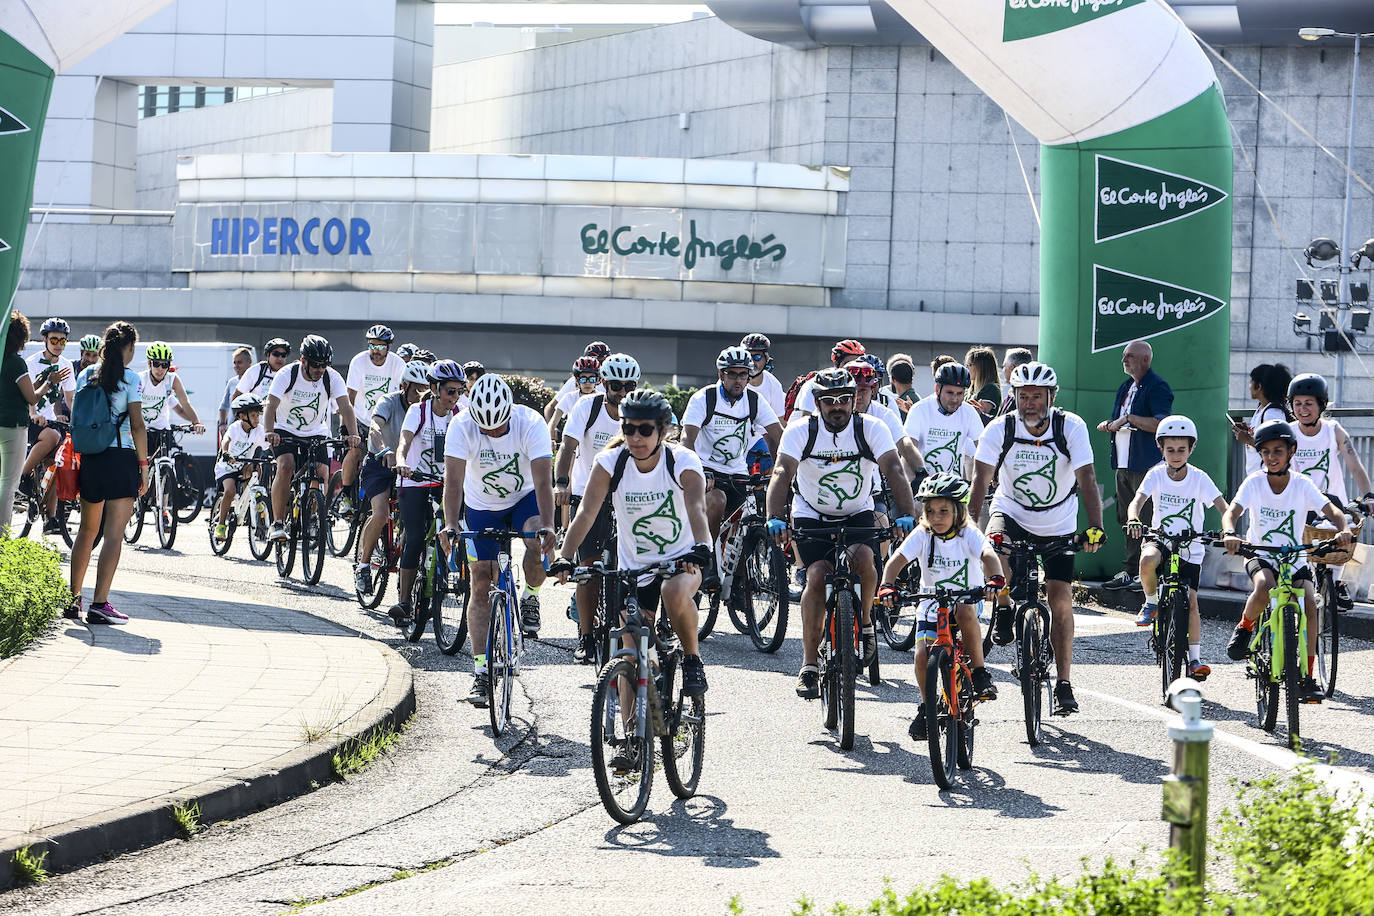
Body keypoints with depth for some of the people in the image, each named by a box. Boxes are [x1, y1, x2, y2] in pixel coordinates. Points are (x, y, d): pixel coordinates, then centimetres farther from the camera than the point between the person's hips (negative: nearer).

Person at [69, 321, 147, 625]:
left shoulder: (86, 375, 8)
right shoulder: (131, 378, -7)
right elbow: (137, 424, -11)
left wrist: (81, 457, 17)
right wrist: (143, 465, -4)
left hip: (89, 459, 5)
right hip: (121, 457, -5)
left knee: (87, 529, 19)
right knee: (114, 534, -5)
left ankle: (73, 598, 23)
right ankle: (99, 604, -11)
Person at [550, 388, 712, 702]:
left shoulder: (684, 461, -17)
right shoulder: (611, 462, -13)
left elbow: (697, 508, -34)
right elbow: (586, 512, -22)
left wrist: (700, 547, -54)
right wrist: (565, 558, -37)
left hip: (681, 558, -2)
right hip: (633, 566, 2)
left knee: (676, 593, -36)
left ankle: (693, 660, -11)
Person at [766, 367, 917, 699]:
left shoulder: (872, 429, -15)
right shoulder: (801, 431, -16)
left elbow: (894, 470, -26)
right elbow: (782, 472, -28)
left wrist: (907, 514, -42)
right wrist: (775, 517, -44)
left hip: (858, 514, 0)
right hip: (812, 516, 0)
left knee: (863, 557, -30)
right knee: (817, 575, -20)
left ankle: (865, 623, -2)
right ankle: (809, 665, -12)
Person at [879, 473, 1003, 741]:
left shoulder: (969, 534, -14)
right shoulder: (922, 535, -10)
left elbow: (988, 555, -32)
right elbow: (897, 560, -21)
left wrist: (994, 579, -54)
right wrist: (887, 586, -40)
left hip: (966, 597, -2)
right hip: (932, 601, 2)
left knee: (964, 611, -38)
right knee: (923, 654, -16)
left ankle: (979, 671, -21)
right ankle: (926, 706, 7)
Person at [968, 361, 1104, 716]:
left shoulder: (1071, 427, -19)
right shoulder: (1000, 429, -18)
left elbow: (1087, 478, -24)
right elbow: (981, 479, -21)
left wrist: (1095, 528, -36)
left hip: (1058, 525, 0)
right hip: (1011, 513, 0)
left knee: (1060, 597, -6)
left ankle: (1064, 683, 4)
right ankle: (1004, 607, -2)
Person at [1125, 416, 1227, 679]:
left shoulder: (1198, 478, -8)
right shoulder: (1156, 475, -7)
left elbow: (1222, 507, -14)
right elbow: (1137, 501, -20)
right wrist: (1133, 520, -43)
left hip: (1190, 548, 0)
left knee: (1190, 600, -8)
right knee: (1148, 561, -35)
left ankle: (1195, 657, 1)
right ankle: (1151, 603, -7)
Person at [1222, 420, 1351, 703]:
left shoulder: (1302, 484, -6)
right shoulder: (1254, 482, -8)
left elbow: (1332, 510, -14)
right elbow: (1232, 511, -20)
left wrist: (1343, 529, -37)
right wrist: (1229, 534, -43)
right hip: (1261, 556, -1)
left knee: (1310, 604, -22)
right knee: (1264, 588, -35)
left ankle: (1307, 677, -14)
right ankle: (1243, 629, -4)